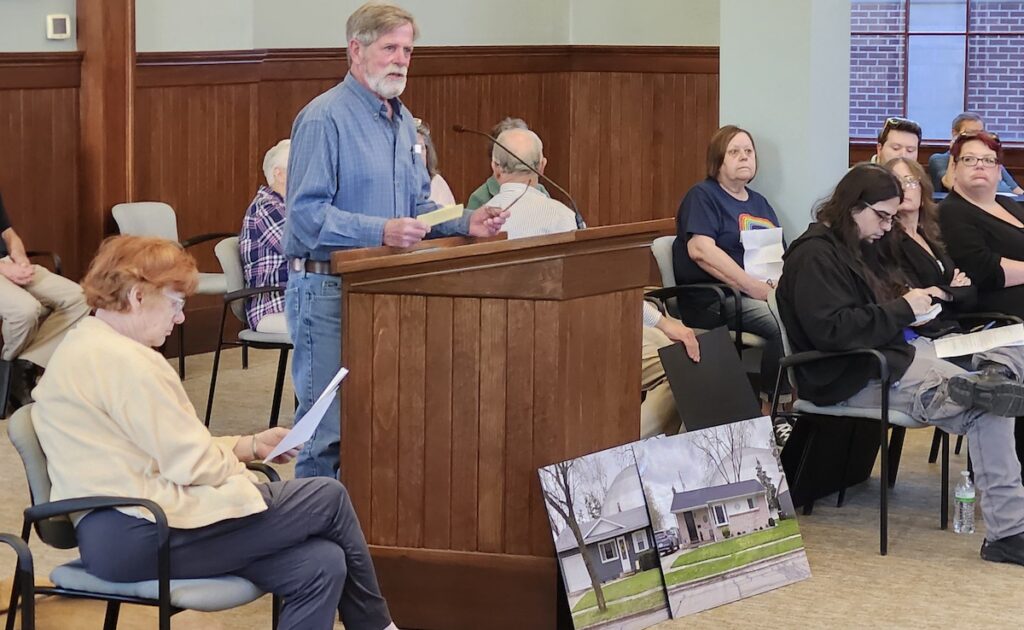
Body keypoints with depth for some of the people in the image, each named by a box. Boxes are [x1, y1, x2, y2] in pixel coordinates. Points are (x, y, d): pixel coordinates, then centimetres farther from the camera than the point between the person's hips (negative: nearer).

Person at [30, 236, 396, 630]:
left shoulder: (89, 349, 18)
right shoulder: (121, 360, -16)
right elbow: (193, 465, -16)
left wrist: (250, 446, 15)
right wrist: (241, 465, 4)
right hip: (144, 535, -11)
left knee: (321, 566, 0)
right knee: (329, 499, 1)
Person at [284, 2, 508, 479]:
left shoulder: (401, 121, 15)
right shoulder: (323, 118, -12)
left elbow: (417, 206, 22)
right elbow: (305, 213, -19)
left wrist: (465, 223, 3)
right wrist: (381, 232, -29)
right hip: (327, 291, -8)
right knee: (330, 429, -6)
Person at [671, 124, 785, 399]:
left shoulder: (759, 203, 26)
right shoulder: (703, 196, 3)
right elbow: (701, 250, -12)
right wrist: (755, 287, -18)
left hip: (767, 292, 7)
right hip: (713, 300, -7)